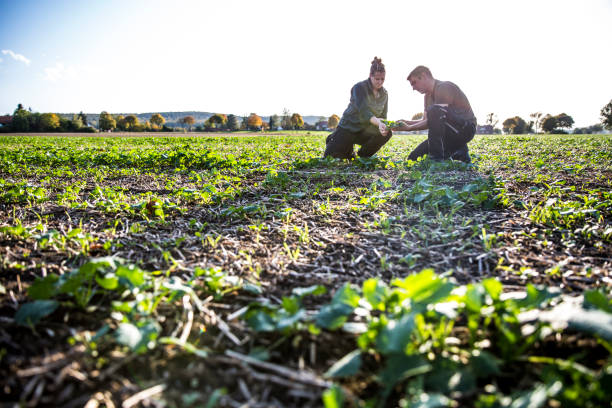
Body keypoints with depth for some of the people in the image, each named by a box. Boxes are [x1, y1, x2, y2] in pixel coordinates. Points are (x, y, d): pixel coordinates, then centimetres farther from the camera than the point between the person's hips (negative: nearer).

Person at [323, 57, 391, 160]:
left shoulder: (384, 93, 2)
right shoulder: (359, 87, -17)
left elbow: (383, 116, 4)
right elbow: (363, 112, -32)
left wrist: (384, 126, -21)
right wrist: (378, 122, -49)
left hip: (365, 131, 5)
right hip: (347, 128, -4)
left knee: (387, 133, -24)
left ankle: (362, 157, -1)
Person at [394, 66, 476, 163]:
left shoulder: (444, 87, -15)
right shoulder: (428, 96, 14)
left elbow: (435, 119, -23)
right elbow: (426, 120, 10)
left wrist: (409, 128, -24)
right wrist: (406, 122, -5)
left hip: (466, 127, -9)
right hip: (450, 132, 9)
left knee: (434, 110, -35)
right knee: (414, 158, 2)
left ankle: (437, 158, -30)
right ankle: (459, 154, 11)